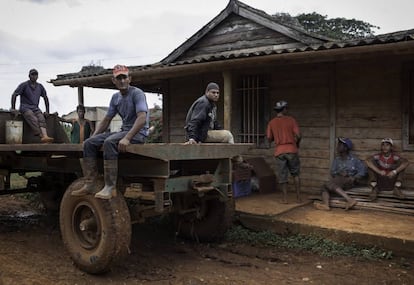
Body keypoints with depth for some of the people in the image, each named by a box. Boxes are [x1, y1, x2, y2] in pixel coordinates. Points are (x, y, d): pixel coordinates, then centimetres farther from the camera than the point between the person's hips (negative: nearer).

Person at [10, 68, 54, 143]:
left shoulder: (40, 86, 13)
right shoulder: (24, 85, 0)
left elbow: (46, 98, 21)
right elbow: (14, 95, -4)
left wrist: (47, 111, 14)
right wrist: (13, 109, -12)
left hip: (35, 109, 3)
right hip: (25, 108, -3)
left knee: (42, 119, -30)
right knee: (34, 120, -34)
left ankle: (45, 137, -52)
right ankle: (42, 137, -47)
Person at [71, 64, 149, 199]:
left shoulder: (137, 93, -10)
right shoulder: (115, 97, 14)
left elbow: (142, 118, -23)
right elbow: (106, 120, 20)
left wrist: (127, 138, -32)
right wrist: (93, 137, 9)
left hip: (138, 133, -8)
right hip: (124, 131, 8)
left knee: (109, 142, -34)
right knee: (89, 143, -5)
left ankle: (110, 187, -32)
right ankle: (89, 184, -9)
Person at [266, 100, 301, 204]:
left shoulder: (271, 123, 3)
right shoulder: (291, 120, -2)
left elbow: (269, 139, 4)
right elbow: (298, 136, -7)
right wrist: (297, 143, 13)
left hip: (279, 151, 1)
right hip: (292, 150, -1)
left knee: (282, 176, 7)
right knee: (295, 174, 13)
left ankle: (285, 198, 8)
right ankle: (298, 197, 12)